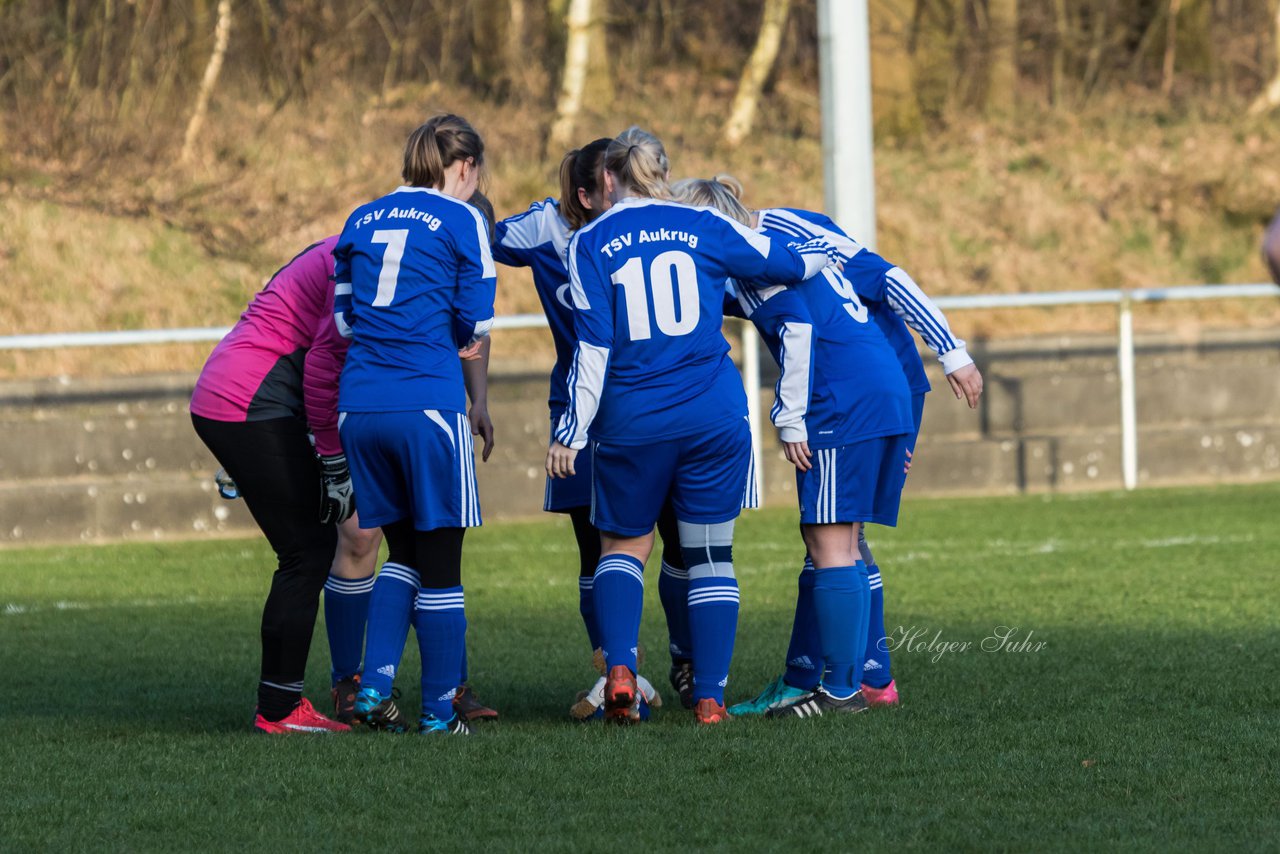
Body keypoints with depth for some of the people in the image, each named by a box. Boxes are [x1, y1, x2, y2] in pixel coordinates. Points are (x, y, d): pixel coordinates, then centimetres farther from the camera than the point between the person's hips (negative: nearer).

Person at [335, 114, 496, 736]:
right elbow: (475, 325, -1)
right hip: (429, 404, -5)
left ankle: (373, 685, 6)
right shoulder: (461, 221, 0)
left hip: (359, 404, 5)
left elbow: (343, 315, 16)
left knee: (403, 551, 19)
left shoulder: (361, 221, 15)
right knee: (440, 562, 4)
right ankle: (438, 711, 6)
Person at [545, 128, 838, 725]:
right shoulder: (704, 228, 3)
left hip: (632, 424, -1)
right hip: (714, 418, 1)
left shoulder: (589, 243, -1)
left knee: (623, 544, 16)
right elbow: (789, 262, 14)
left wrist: (571, 432, -4)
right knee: (711, 554, 8)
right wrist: (830, 248, 36)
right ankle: (709, 697, 6)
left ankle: (619, 669, -4)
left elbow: (593, 348, -8)